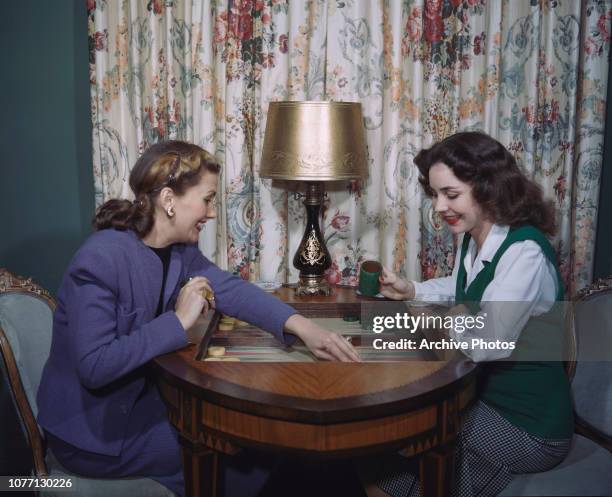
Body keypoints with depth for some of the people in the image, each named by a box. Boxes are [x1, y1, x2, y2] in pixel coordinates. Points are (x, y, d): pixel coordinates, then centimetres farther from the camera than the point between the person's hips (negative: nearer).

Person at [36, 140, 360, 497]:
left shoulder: (180, 249, -1)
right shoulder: (100, 260, -27)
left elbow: (231, 289, -9)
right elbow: (94, 366, -31)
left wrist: (302, 327, -23)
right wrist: (179, 321, -29)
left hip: (140, 399, 8)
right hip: (92, 429, -8)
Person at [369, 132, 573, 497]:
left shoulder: (525, 253, -27)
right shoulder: (472, 237, 1)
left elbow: (487, 344, -36)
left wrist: (455, 320, -14)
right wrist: (411, 291, 3)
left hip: (529, 429, -8)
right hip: (486, 398, 8)